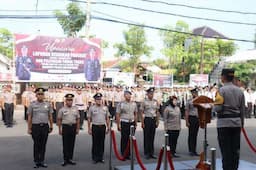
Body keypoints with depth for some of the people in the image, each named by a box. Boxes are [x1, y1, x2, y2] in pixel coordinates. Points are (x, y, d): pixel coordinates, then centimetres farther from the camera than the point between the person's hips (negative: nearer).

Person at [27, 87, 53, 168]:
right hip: (35, 127, -2)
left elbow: (50, 116, 9)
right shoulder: (32, 105, 0)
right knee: (36, 145, 5)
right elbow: (29, 117, 1)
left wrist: (51, 127, 7)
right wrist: (29, 128, -2)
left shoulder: (48, 104, 5)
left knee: (43, 145, 8)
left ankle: (42, 161, 18)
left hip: (45, 126, 2)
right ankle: (36, 162, 14)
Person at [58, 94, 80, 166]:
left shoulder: (75, 109, 8)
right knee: (65, 144, 1)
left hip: (73, 127, 3)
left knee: (72, 144, 7)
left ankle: (70, 159, 17)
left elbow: (78, 119, 10)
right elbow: (59, 120, 2)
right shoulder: (62, 109, 0)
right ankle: (65, 159, 8)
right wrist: (60, 129, -2)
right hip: (65, 127, -3)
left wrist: (77, 128, 5)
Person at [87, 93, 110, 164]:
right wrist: (89, 129, -3)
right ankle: (95, 158, 12)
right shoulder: (91, 108, -2)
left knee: (102, 143, 8)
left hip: (103, 127, 2)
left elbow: (107, 118, 9)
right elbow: (89, 119, 0)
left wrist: (108, 127, 5)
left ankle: (101, 157, 17)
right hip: (95, 127, -2)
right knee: (95, 143, 3)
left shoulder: (105, 108, 5)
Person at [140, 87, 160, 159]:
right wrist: (142, 123, -8)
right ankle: (146, 153, 11)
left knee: (152, 137, 9)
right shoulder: (144, 102, -4)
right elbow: (142, 113, -4)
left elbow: (157, 112, 12)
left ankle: (151, 153, 18)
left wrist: (157, 121, 7)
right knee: (147, 137, 2)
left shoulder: (156, 102, 7)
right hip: (147, 119, -4)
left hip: (153, 119, 4)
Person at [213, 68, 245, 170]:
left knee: (226, 150, 1)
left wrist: (214, 107, 7)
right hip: (237, 122, 5)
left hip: (224, 123, -5)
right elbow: (243, 110, 10)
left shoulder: (222, 90, -11)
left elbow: (218, 108, -15)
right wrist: (241, 123, 19)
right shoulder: (240, 91, 7)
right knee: (235, 149, 12)